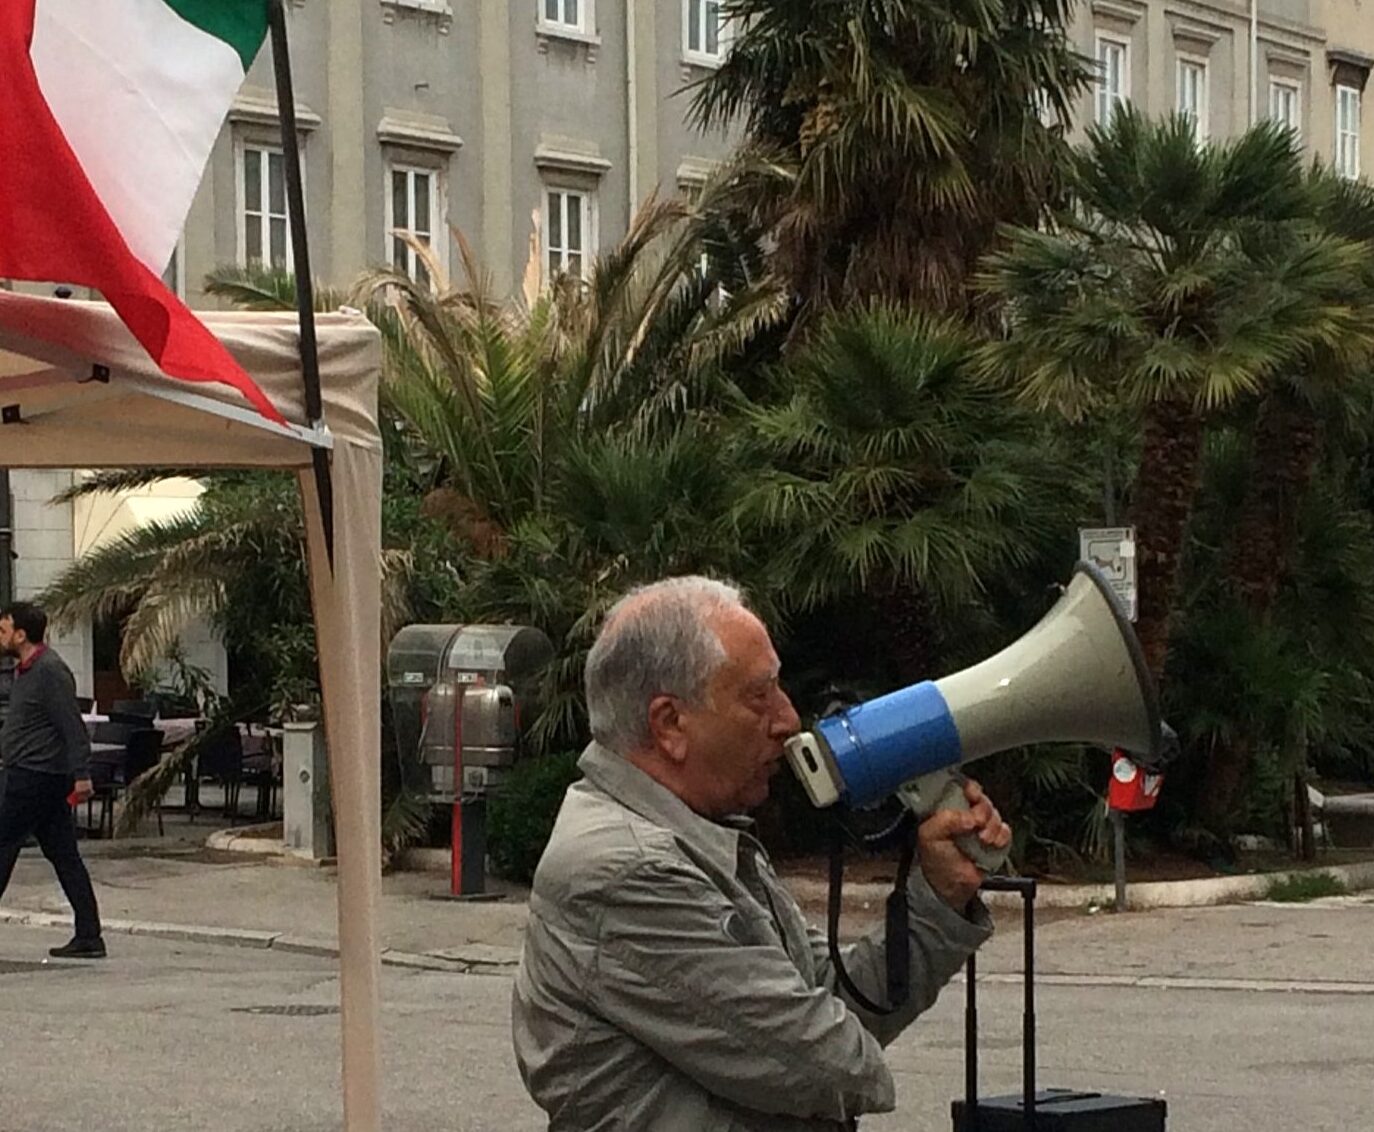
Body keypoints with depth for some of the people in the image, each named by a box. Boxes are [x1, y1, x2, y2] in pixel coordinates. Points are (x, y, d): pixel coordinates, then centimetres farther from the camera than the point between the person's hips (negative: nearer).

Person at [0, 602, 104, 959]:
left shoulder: (50, 671, -15)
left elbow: (73, 726, -20)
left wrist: (81, 774, -24)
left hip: (34, 777, -10)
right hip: (42, 778, 10)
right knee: (63, 855, 7)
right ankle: (88, 937, 7)